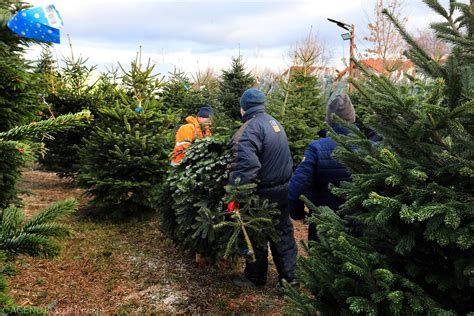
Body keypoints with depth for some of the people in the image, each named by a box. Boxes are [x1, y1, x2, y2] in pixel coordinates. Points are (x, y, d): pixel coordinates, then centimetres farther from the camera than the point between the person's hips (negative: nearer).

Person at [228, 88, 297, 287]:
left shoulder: (250, 128, -20)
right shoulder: (274, 122, 8)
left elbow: (245, 165, -33)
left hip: (264, 193, -7)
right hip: (284, 187, 8)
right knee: (284, 232, 16)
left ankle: (255, 277, 27)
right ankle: (288, 276, 25)